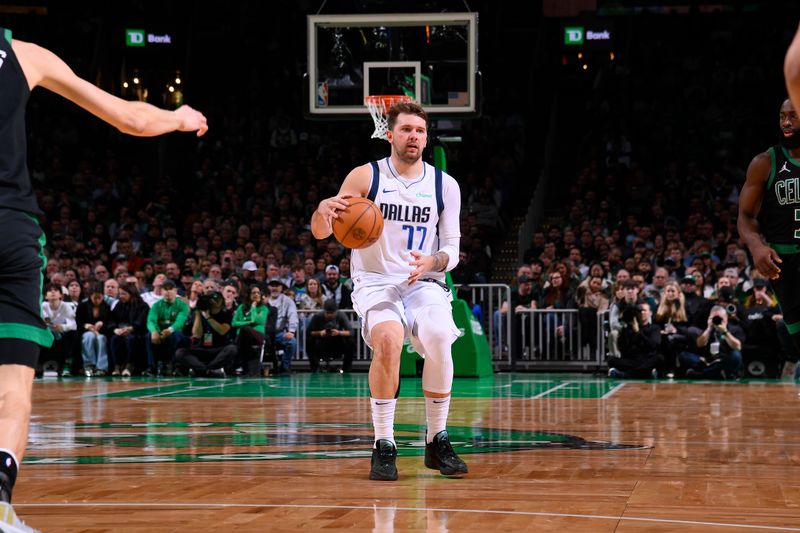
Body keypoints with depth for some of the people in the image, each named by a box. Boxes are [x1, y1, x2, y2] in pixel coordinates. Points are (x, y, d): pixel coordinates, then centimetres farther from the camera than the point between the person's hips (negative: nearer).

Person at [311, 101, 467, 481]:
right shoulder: (366, 176, -1)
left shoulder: (445, 185, 5)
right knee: (388, 339, -32)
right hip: (375, 282, -2)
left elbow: (452, 248, 6)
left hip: (424, 282, 2)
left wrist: (433, 261, -17)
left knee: (439, 338, -28)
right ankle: (384, 446, -19)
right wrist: (323, 209, -27)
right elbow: (320, 232, -3)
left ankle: (437, 440, -9)